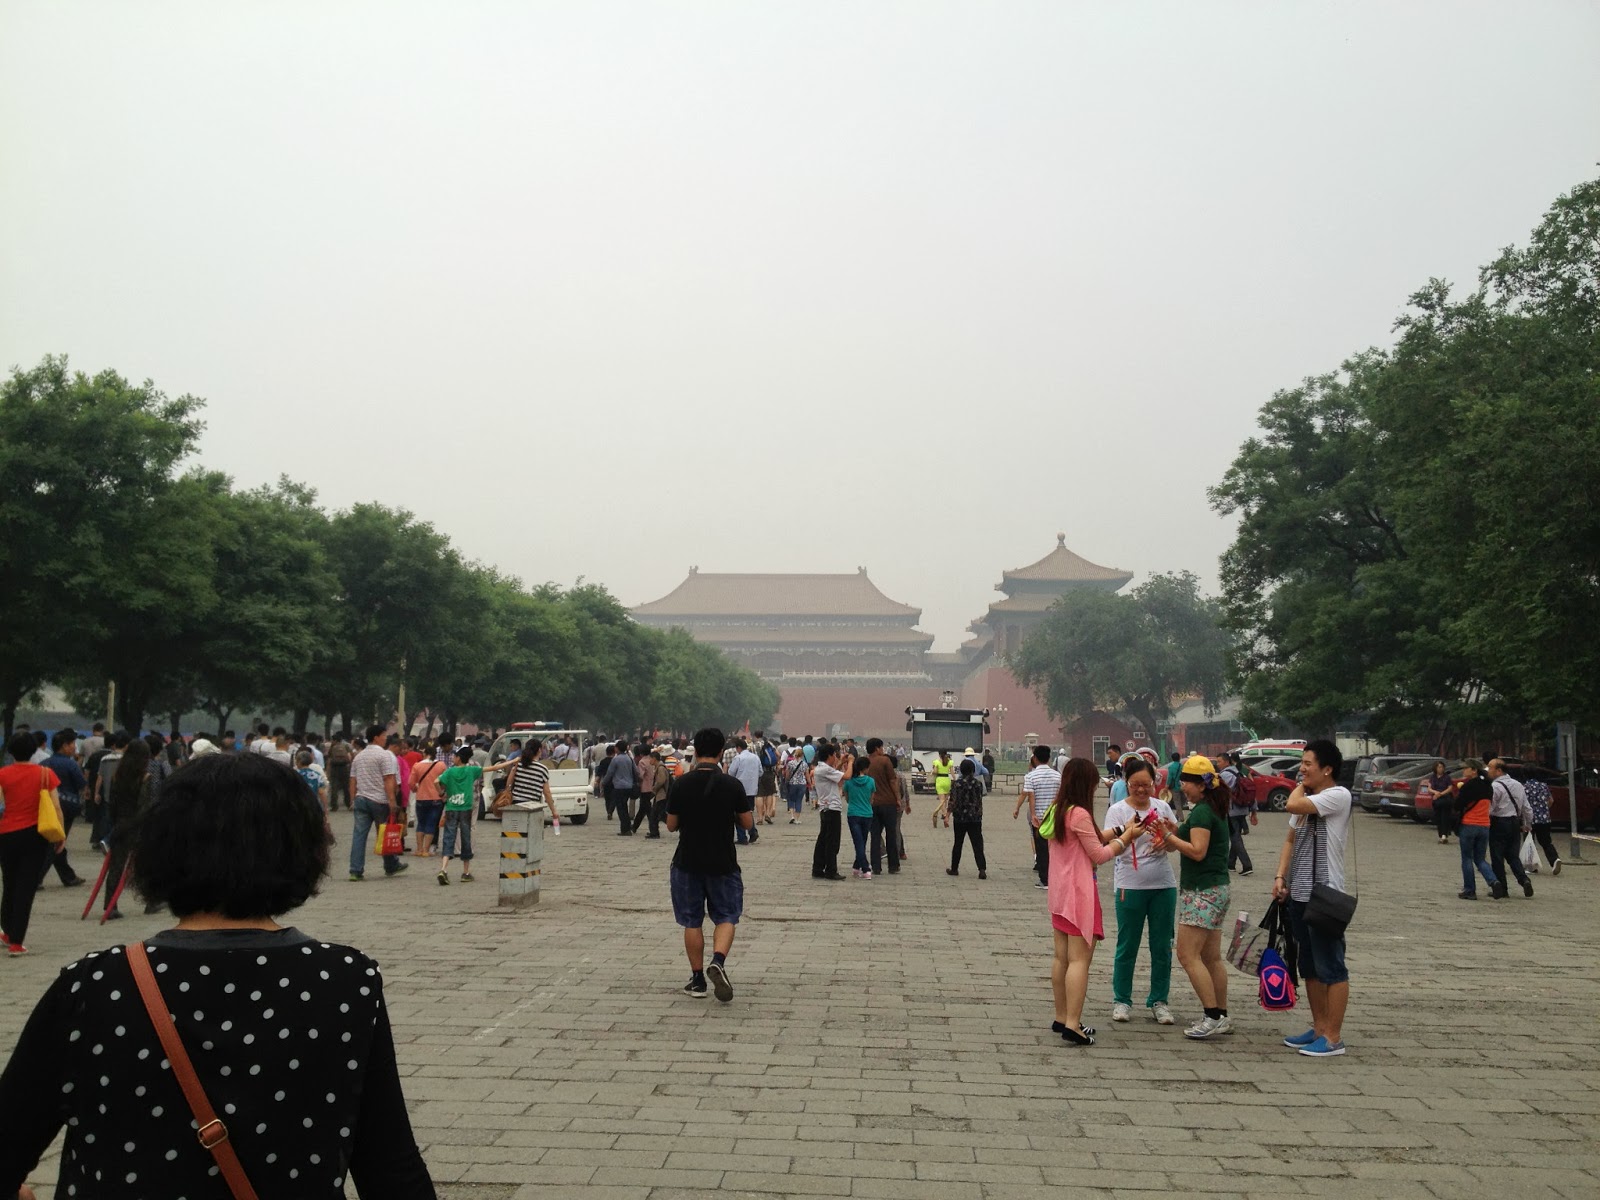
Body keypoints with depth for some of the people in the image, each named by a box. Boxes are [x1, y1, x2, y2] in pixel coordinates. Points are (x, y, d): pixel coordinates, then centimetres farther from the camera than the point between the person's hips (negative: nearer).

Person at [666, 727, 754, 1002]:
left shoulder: (681, 784, -8)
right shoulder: (732, 785, -9)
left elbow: (671, 826, -1)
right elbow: (748, 823, -1)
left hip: (687, 862, 1)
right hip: (723, 863, 0)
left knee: (692, 921, 12)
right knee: (726, 917, 11)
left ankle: (698, 979, 14)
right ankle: (718, 961, -14)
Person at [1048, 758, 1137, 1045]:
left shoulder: (1057, 811, 10)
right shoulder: (1080, 814, -17)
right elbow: (1099, 855, -11)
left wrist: (1115, 834, 9)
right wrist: (1124, 839, 2)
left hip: (1059, 893, 9)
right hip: (1079, 893, -9)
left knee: (1062, 957, 14)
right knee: (1080, 958, -8)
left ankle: (1062, 1018, 22)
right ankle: (1072, 1025, -12)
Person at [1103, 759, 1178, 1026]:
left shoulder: (1162, 807, 5)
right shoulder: (1117, 810, -4)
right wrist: (1128, 833, -34)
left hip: (1163, 885, 3)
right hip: (1130, 885, -3)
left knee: (1162, 946, 8)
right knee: (1127, 946, 5)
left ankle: (1159, 1001, 19)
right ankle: (1121, 1000, 17)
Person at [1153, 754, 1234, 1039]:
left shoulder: (1201, 811, -16)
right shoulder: (1214, 810, 16)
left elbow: (1198, 852, -22)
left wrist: (1169, 836, -14)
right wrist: (1177, 833, 5)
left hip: (1202, 891, -11)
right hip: (1215, 888, 11)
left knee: (1188, 954, -9)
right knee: (1211, 957, 13)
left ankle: (1213, 1017, -9)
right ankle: (1222, 1017, 18)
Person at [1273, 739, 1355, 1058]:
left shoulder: (1338, 795, -13)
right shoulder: (1307, 799, 14)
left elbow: (1293, 805, -25)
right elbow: (1291, 840, 18)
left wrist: (1301, 786, -5)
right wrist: (1281, 877, 7)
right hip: (1298, 894, 9)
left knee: (1331, 968, -1)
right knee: (1310, 967, 16)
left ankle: (1333, 1037, 5)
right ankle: (1319, 1028, 26)